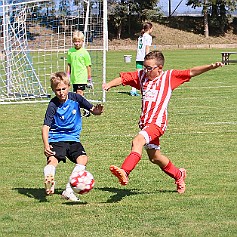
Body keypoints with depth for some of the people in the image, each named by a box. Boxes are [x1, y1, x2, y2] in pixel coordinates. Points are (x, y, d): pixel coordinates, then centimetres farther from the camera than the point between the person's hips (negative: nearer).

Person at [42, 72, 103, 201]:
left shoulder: (75, 98, -2)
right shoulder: (53, 105, -12)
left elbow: (92, 110, 5)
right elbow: (46, 126, -17)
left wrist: (96, 111, -22)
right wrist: (46, 145, -32)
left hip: (73, 138, 4)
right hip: (56, 139, -4)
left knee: (83, 159, -17)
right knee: (53, 160, -28)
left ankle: (69, 190, -13)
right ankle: (49, 181, -52)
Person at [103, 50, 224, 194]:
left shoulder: (169, 77, 1)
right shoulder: (141, 76, 14)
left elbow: (192, 72, -3)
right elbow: (123, 78, 12)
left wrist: (211, 67, -13)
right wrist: (109, 85, -7)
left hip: (158, 122, -7)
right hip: (145, 122, 7)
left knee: (138, 141, -32)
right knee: (155, 157, 19)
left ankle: (125, 173, -45)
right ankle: (178, 174, 42)